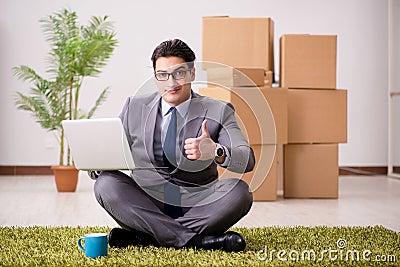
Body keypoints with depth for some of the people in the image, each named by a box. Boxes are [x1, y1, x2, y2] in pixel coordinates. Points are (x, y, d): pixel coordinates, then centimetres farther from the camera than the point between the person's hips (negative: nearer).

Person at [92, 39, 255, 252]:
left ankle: (144, 236, -25)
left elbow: (247, 161, -11)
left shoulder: (218, 112, 2)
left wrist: (216, 151, -34)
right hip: (146, 205, 1)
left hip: (196, 207, -1)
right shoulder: (134, 108, 8)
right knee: (106, 183, -25)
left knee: (239, 191, -27)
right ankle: (193, 240, -30)